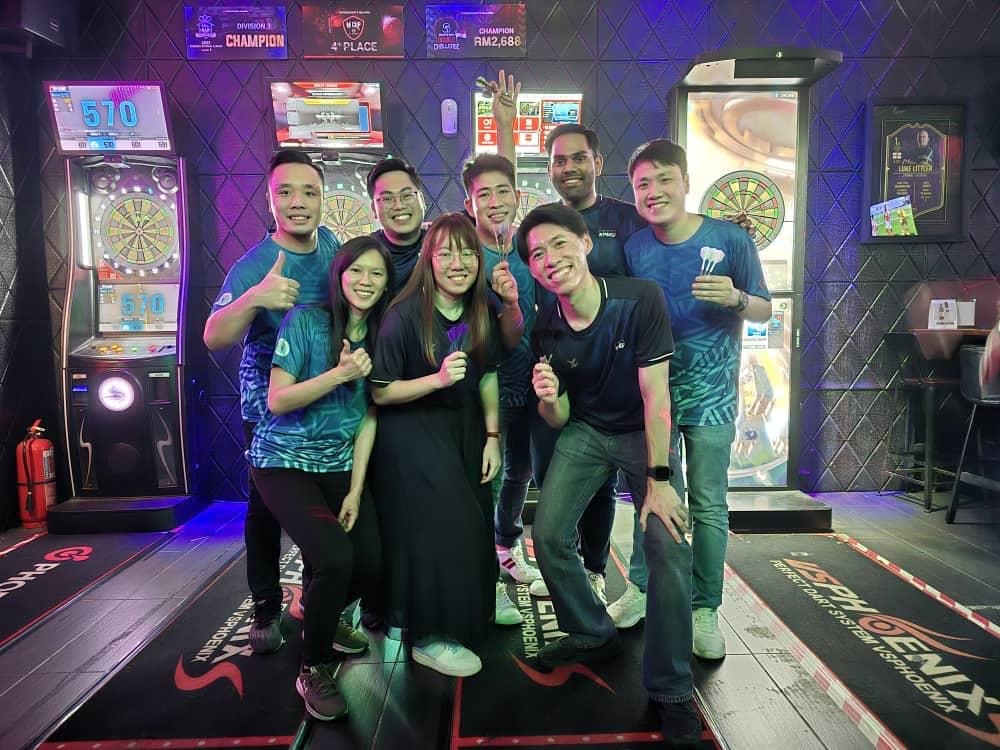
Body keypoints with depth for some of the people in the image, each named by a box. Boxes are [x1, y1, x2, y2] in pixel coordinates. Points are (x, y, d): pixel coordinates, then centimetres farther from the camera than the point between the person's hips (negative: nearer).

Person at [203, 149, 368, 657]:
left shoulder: (330, 241, -4)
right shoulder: (253, 266, -20)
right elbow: (213, 339, -32)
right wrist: (254, 297, -50)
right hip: (268, 407, -4)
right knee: (266, 507, 9)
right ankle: (266, 609, 28)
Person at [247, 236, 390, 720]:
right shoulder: (306, 319, -11)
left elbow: (368, 418, -1)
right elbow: (277, 401, -15)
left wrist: (356, 491, -5)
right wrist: (339, 374, -27)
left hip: (340, 465, 5)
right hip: (283, 462, -4)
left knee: (371, 567, -8)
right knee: (335, 558, -23)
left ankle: (319, 619, 28)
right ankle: (313, 671, 3)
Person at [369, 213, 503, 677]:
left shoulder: (481, 312, -2)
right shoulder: (404, 317, -21)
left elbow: (487, 376, 7)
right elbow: (380, 393, -17)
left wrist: (493, 437, 4)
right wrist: (438, 378, -30)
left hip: (464, 428, 6)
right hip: (411, 431, -6)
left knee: (472, 524, 7)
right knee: (437, 527, -9)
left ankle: (466, 611, 34)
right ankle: (430, 635, 11)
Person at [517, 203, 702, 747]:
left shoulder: (641, 299, -24)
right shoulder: (545, 330, -12)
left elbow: (654, 394, -22)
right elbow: (559, 420, -4)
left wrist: (658, 480, -23)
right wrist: (549, 400, -29)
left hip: (644, 433, -3)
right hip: (585, 432, 4)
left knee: (670, 549, -18)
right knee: (548, 534, -6)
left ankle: (671, 690, 1)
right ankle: (592, 635, 22)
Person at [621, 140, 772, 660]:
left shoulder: (731, 239, -7)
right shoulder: (633, 248, 0)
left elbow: (765, 310, -1)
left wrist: (735, 298, -23)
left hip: (710, 394, -2)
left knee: (708, 504, 4)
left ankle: (704, 610, 17)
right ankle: (640, 585, 29)